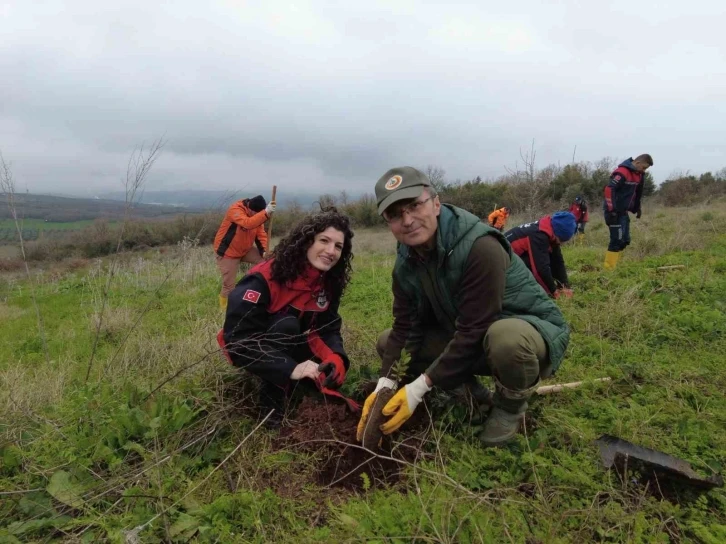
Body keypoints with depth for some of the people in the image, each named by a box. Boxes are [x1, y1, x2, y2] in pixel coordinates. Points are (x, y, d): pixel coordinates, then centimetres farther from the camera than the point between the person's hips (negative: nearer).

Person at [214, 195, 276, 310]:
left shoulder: (256, 214, -5)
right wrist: (266, 213, -59)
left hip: (246, 249, 7)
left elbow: (261, 233, -8)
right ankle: (225, 308, 19)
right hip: (227, 252, -7)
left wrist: (265, 250, -24)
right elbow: (248, 223, -47)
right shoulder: (235, 210, -28)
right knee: (229, 285, -3)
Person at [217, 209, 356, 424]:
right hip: (247, 349, -6)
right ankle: (271, 403, -19)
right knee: (286, 325, -35)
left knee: (334, 371, -12)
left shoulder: (329, 283, -11)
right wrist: (290, 369, -45)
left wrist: (335, 356, -33)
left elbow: (328, 327, -10)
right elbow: (239, 338, -36)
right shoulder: (264, 278, -32)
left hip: (289, 347, 6)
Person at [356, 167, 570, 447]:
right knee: (387, 342, 0)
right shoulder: (406, 262, -8)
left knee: (505, 337, -42)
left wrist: (419, 388, -29)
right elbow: (404, 328, -6)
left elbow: (474, 331, -31)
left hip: (531, 329, -6)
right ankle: (470, 387, 10)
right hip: (466, 339, 7)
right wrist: (385, 385, -18)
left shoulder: (480, 247, -31)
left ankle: (511, 406, -8)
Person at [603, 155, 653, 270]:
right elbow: (609, 190, -25)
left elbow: (637, 192, 24)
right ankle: (609, 269, -5)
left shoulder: (638, 174, 11)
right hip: (614, 212, -9)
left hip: (623, 212, 9)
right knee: (617, 240, -10)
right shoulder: (622, 172, -18)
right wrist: (611, 210, -27)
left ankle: (613, 266, 17)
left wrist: (637, 207, 19)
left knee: (625, 240, 10)